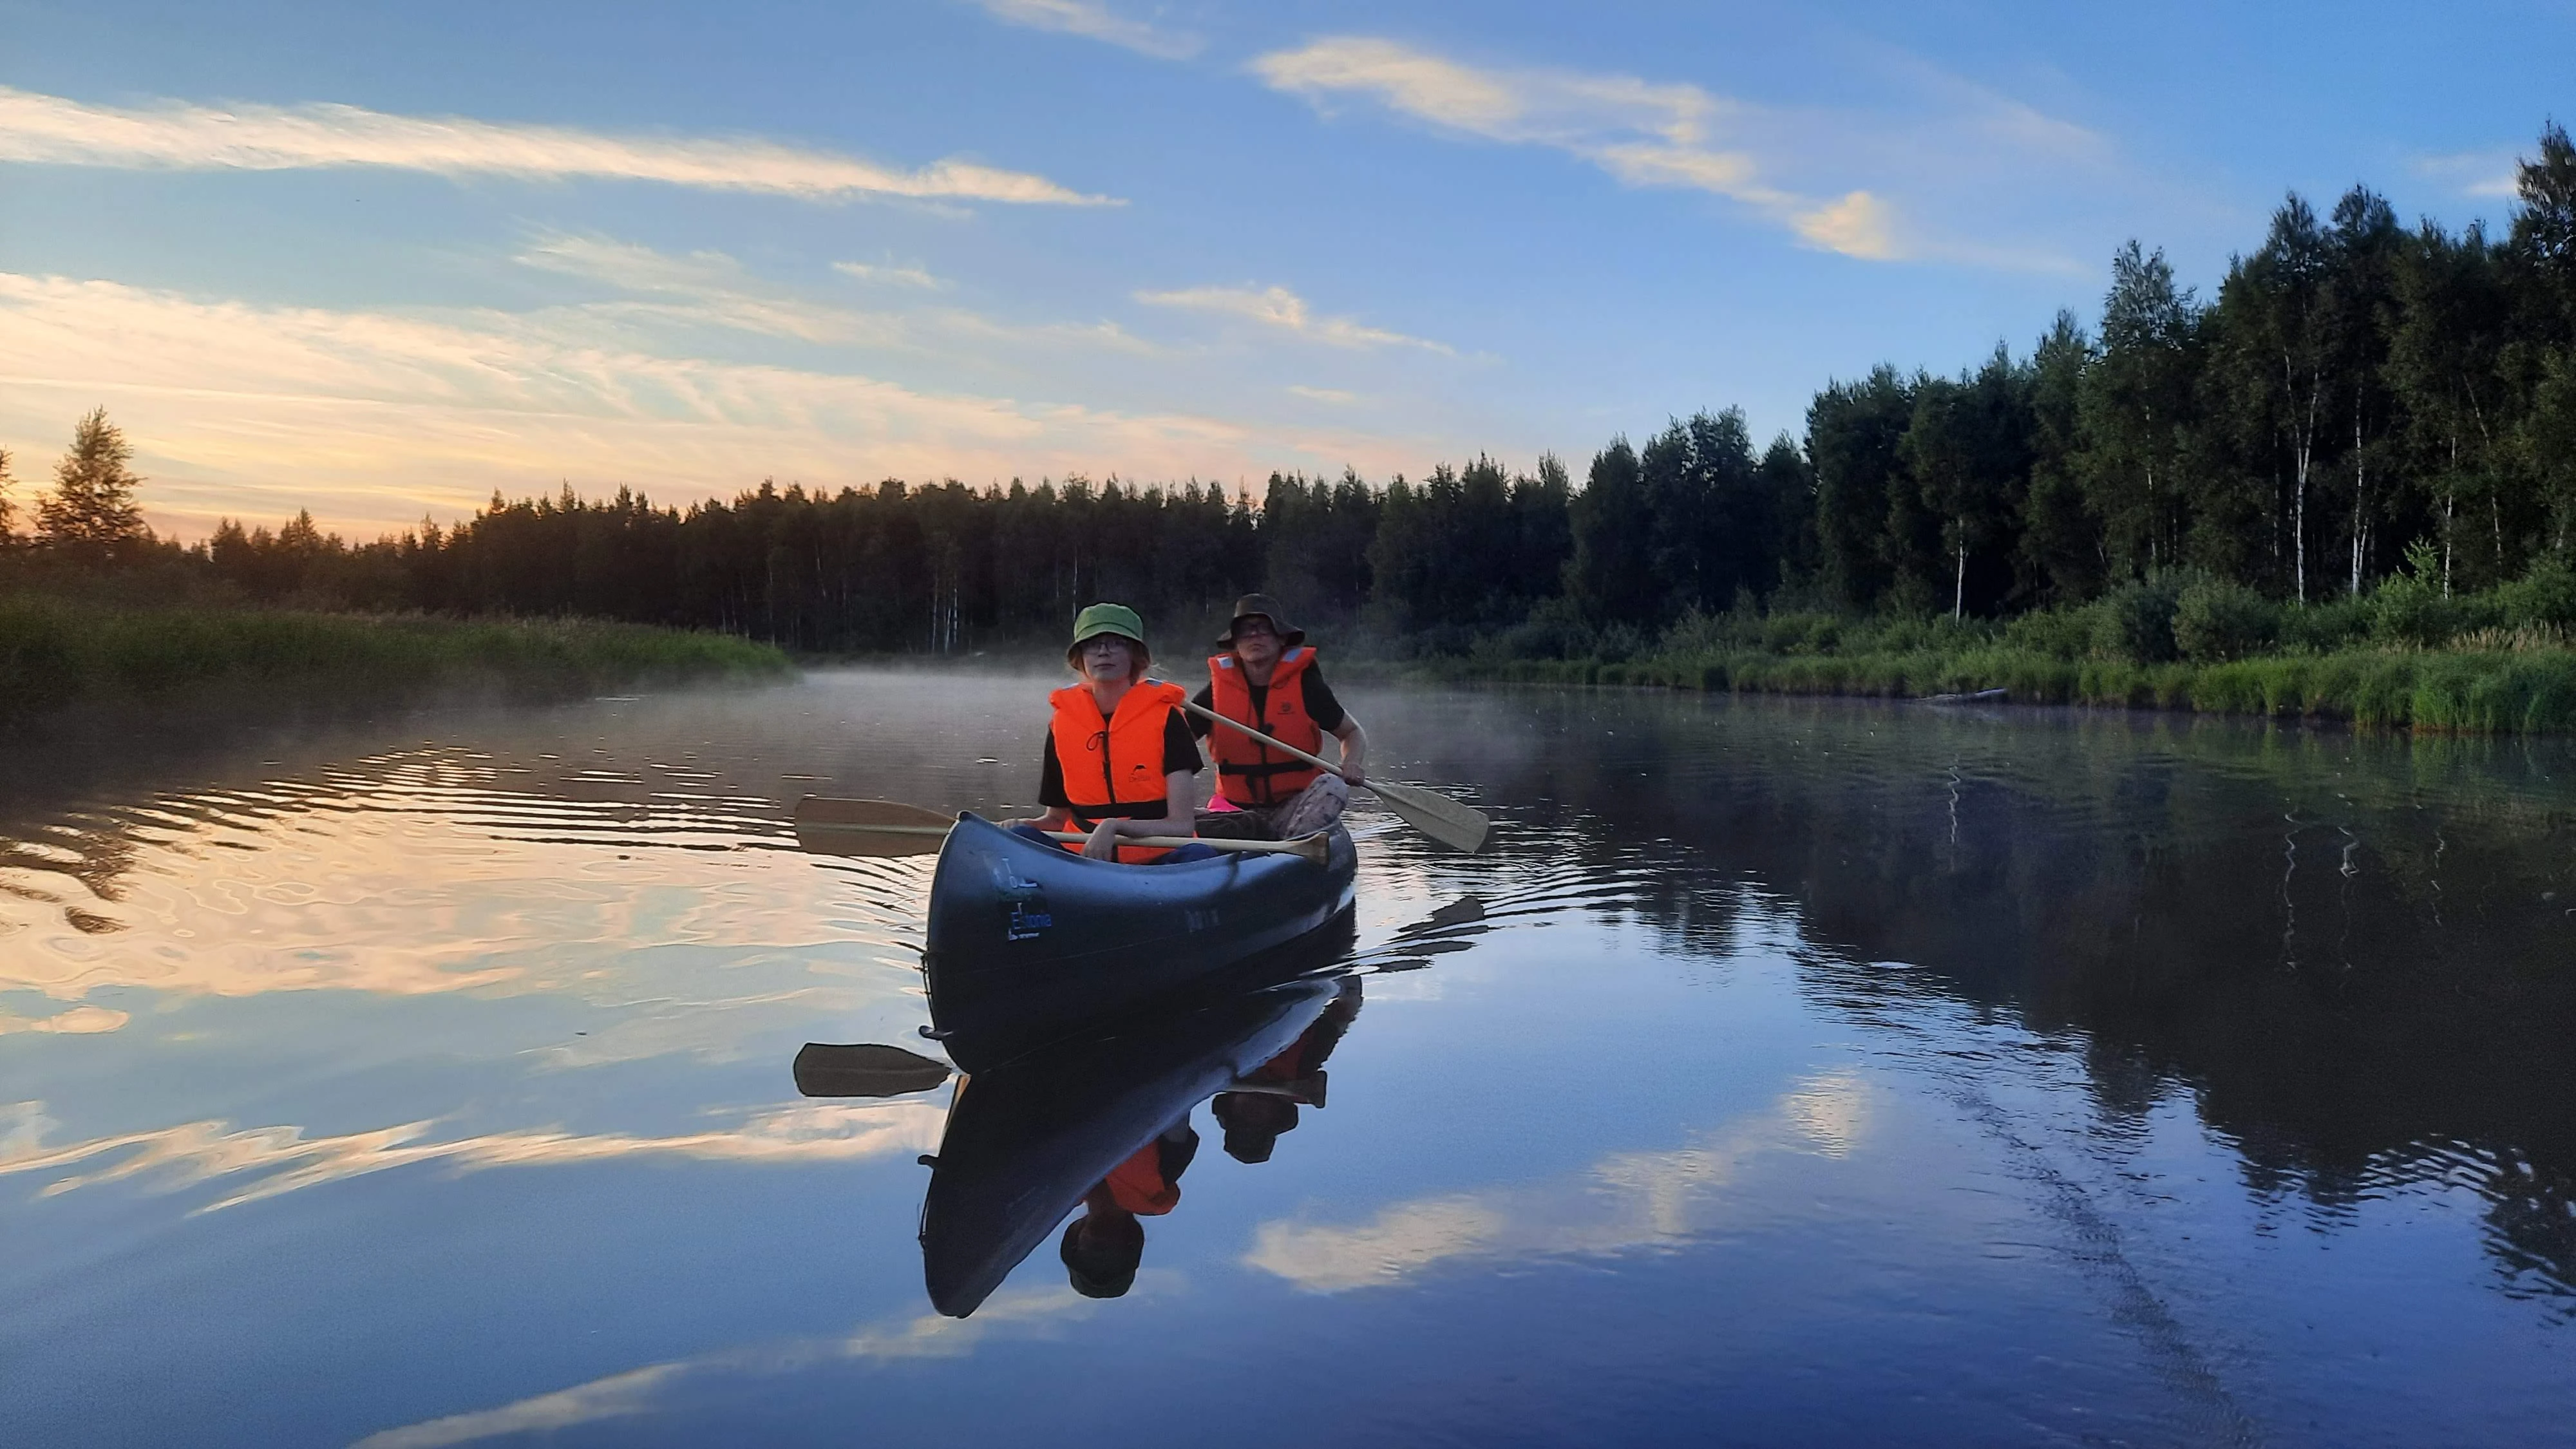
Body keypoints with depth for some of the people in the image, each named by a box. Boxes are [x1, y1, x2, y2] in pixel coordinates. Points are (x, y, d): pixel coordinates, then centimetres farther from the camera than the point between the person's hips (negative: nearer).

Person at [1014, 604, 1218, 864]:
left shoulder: (1164, 718, -2)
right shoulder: (1062, 724, 6)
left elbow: (1181, 826, -8)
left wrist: (1115, 826, -23)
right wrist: (1023, 825, -7)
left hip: (1155, 861, -2)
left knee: (1198, 855, -34)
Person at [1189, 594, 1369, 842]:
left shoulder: (1305, 685, 1)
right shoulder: (1218, 691, 3)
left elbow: (1353, 733, 11)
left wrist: (1353, 764, -11)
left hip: (1296, 807, 0)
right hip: (1237, 810, 0)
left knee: (1332, 787, -31)